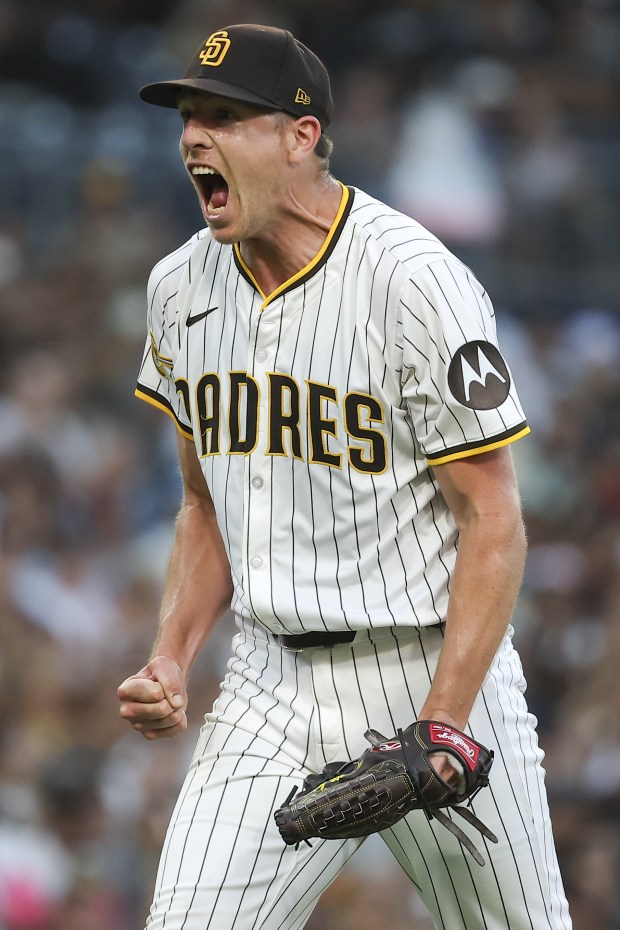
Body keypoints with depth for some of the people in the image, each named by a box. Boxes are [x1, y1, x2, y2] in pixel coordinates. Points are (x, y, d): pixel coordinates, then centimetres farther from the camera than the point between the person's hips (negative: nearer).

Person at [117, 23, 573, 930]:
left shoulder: (417, 282, -15)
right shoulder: (181, 288, 6)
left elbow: (493, 522, -14)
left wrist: (439, 729, -22)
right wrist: (172, 658, 0)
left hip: (434, 674, -5)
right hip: (270, 683, 5)